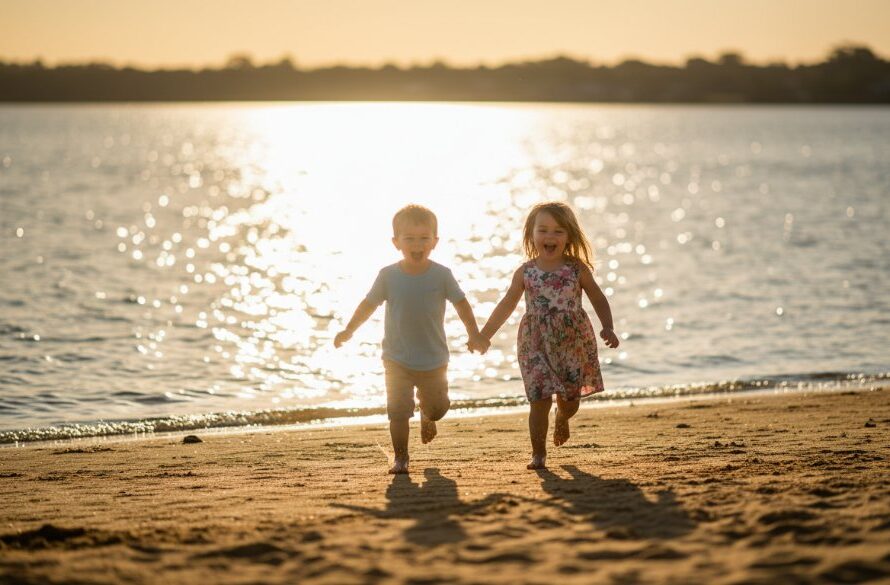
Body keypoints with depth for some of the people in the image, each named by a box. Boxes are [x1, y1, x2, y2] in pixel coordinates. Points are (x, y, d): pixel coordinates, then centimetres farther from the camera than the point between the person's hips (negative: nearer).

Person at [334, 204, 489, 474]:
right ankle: (400, 458, 6)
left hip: (434, 359, 1)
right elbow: (369, 304, 4)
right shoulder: (388, 275, -6)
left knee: (438, 407, 13)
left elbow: (461, 303, 0)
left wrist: (474, 334, -9)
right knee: (398, 410, -8)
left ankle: (427, 414, 49)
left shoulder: (441, 275, -8)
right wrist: (349, 330, -1)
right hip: (397, 359, -1)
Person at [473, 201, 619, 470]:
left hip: (574, 343, 1)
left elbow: (598, 299, 4)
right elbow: (506, 306, 11)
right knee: (540, 399, -7)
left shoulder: (577, 269, -2)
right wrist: (484, 335, 11)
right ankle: (538, 454, 4)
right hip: (537, 344, 0)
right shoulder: (525, 272, 1)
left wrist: (607, 328, -11)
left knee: (570, 399, 10)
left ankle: (562, 419, 47)